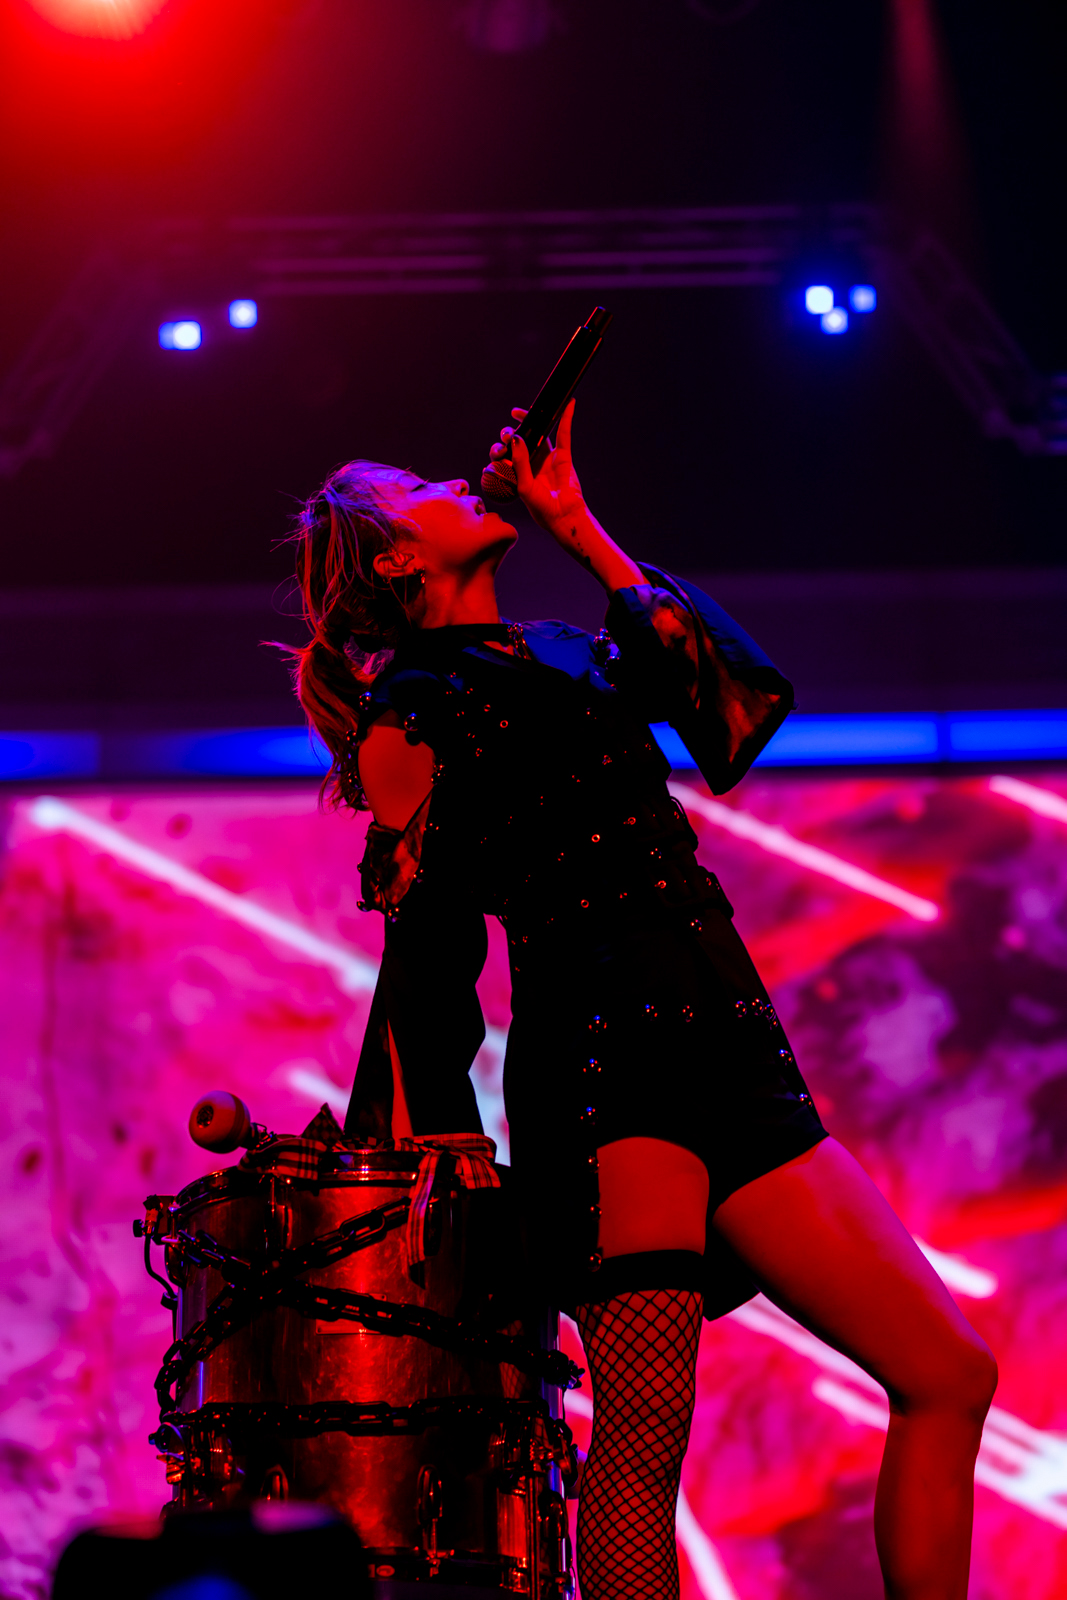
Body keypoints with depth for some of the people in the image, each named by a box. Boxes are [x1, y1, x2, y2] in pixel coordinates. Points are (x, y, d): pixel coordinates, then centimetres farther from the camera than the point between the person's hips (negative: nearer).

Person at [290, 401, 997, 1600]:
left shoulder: (562, 652, 27)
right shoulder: (412, 710, 5)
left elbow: (740, 689, 15)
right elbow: (425, 957, -1)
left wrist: (580, 532, 22)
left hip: (725, 1048, 8)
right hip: (603, 1051, -8)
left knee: (948, 1375, 1)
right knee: (643, 1436, -15)